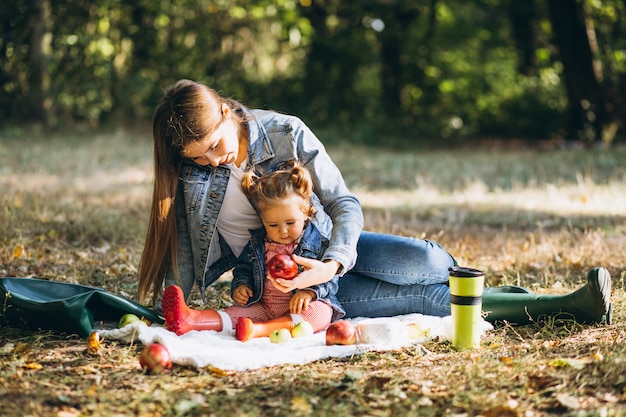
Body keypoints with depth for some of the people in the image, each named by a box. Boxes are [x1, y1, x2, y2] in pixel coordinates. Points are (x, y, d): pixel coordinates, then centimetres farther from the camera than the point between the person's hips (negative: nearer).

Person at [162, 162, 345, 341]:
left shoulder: (319, 242, -4)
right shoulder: (257, 243, 8)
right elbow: (243, 268, 20)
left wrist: (310, 291, -24)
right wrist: (239, 285, -2)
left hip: (301, 308, -3)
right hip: (263, 306, 4)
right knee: (235, 312, -20)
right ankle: (190, 320, -46)